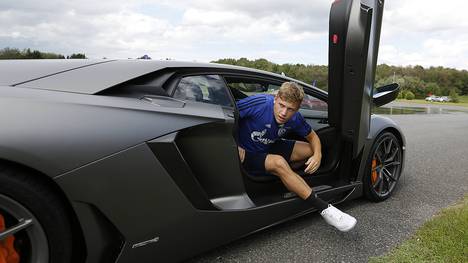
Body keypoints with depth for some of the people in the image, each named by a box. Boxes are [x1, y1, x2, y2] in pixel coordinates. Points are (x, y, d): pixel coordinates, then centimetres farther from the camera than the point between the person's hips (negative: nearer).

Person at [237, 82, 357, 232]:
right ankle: (324, 209, -29)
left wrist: (317, 155, -18)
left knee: (310, 151, -3)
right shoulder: (259, 103, -28)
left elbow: (312, 137, 3)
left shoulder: (295, 118, -11)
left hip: (270, 148, 6)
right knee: (279, 163, -34)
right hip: (246, 154, -6)